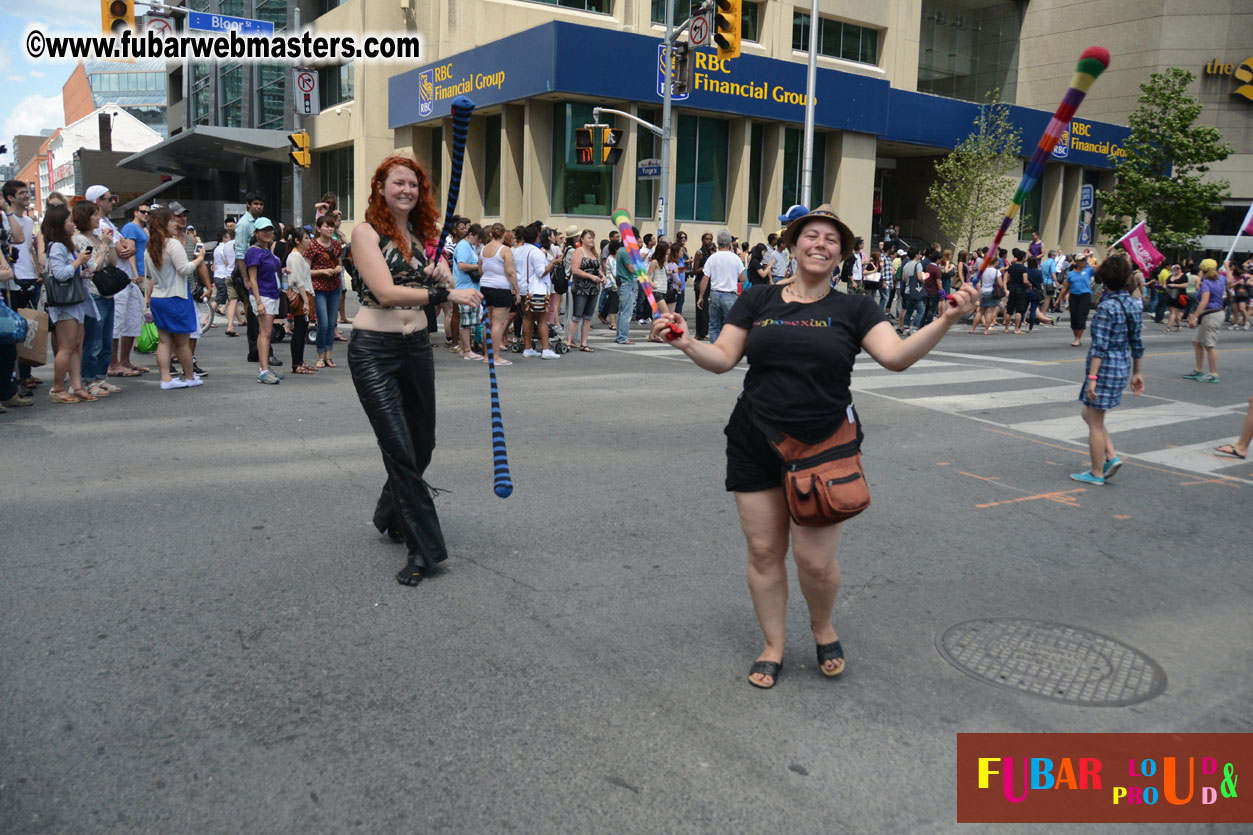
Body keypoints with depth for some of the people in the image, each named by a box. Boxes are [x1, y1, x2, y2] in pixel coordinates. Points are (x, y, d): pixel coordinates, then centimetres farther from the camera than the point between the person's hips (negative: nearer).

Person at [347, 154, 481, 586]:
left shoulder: (420, 235, 11)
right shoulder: (366, 232, -7)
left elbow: (439, 285, 22)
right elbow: (386, 292, -20)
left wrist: (439, 272, 0)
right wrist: (446, 293, -26)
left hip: (417, 346, 7)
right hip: (374, 349, -6)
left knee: (421, 446, 12)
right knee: (400, 450, -8)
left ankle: (392, 518, 37)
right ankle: (424, 548, -1)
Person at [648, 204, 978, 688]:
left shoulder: (854, 309, 2)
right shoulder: (757, 301, 6)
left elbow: (897, 356, -10)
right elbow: (722, 359, 2)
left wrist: (947, 320, -24)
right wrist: (686, 342, -16)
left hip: (824, 449, -1)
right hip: (755, 447, 2)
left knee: (815, 559, -3)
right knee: (764, 552, 7)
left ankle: (823, 628, 30)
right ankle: (773, 647, 27)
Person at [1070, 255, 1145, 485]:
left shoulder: (1107, 307, -18)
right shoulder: (1134, 305, 6)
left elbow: (1100, 346, -21)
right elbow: (1136, 342, 12)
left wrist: (1092, 377, -22)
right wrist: (1136, 373, 19)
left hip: (1106, 367, -8)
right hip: (1123, 366, 8)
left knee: (1095, 422, 3)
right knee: (1089, 414, 22)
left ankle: (1097, 473, 11)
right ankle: (1111, 457, 13)